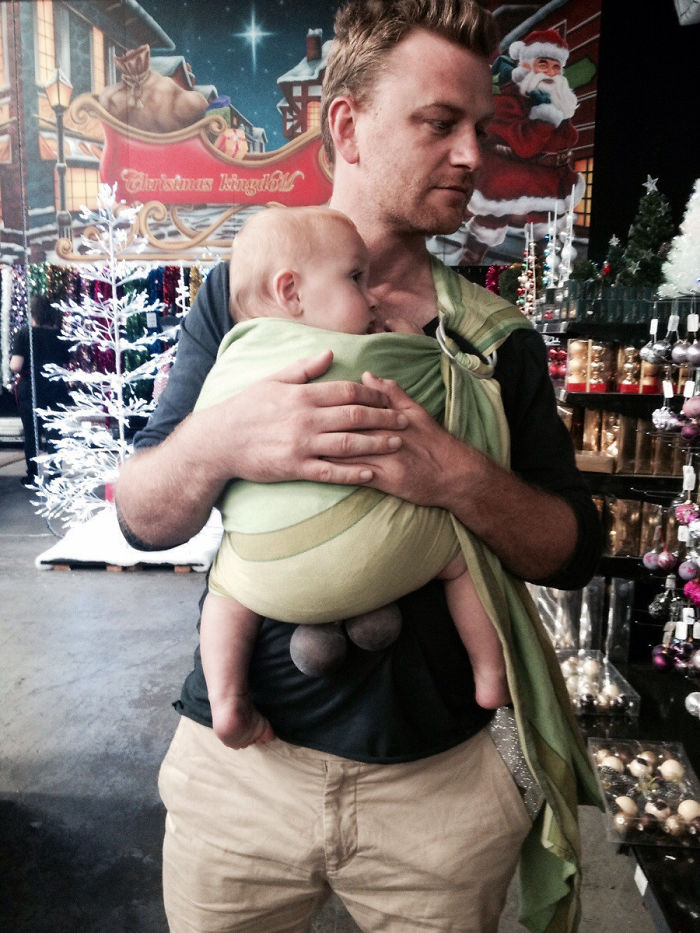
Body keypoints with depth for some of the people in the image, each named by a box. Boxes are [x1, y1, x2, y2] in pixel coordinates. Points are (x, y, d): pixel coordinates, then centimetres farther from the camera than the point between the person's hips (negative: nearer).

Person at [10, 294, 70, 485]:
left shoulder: (24, 334, -10)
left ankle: (33, 476, 15)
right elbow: (65, 365, 4)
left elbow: (16, 366, -15)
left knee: (31, 434, 10)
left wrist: (12, 358, 6)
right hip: (55, 389, 2)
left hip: (30, 389, -2)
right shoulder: (59, 335, 0)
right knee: (54, 433, 10)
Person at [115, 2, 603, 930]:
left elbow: (574, 551, -3)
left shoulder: (496, 335, -1)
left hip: (446, 775, 1)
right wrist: (217, 442, -26)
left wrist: (459, 478, -23)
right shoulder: (240, 294, -2)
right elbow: (143, 520, -4)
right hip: (239, 759, 1)